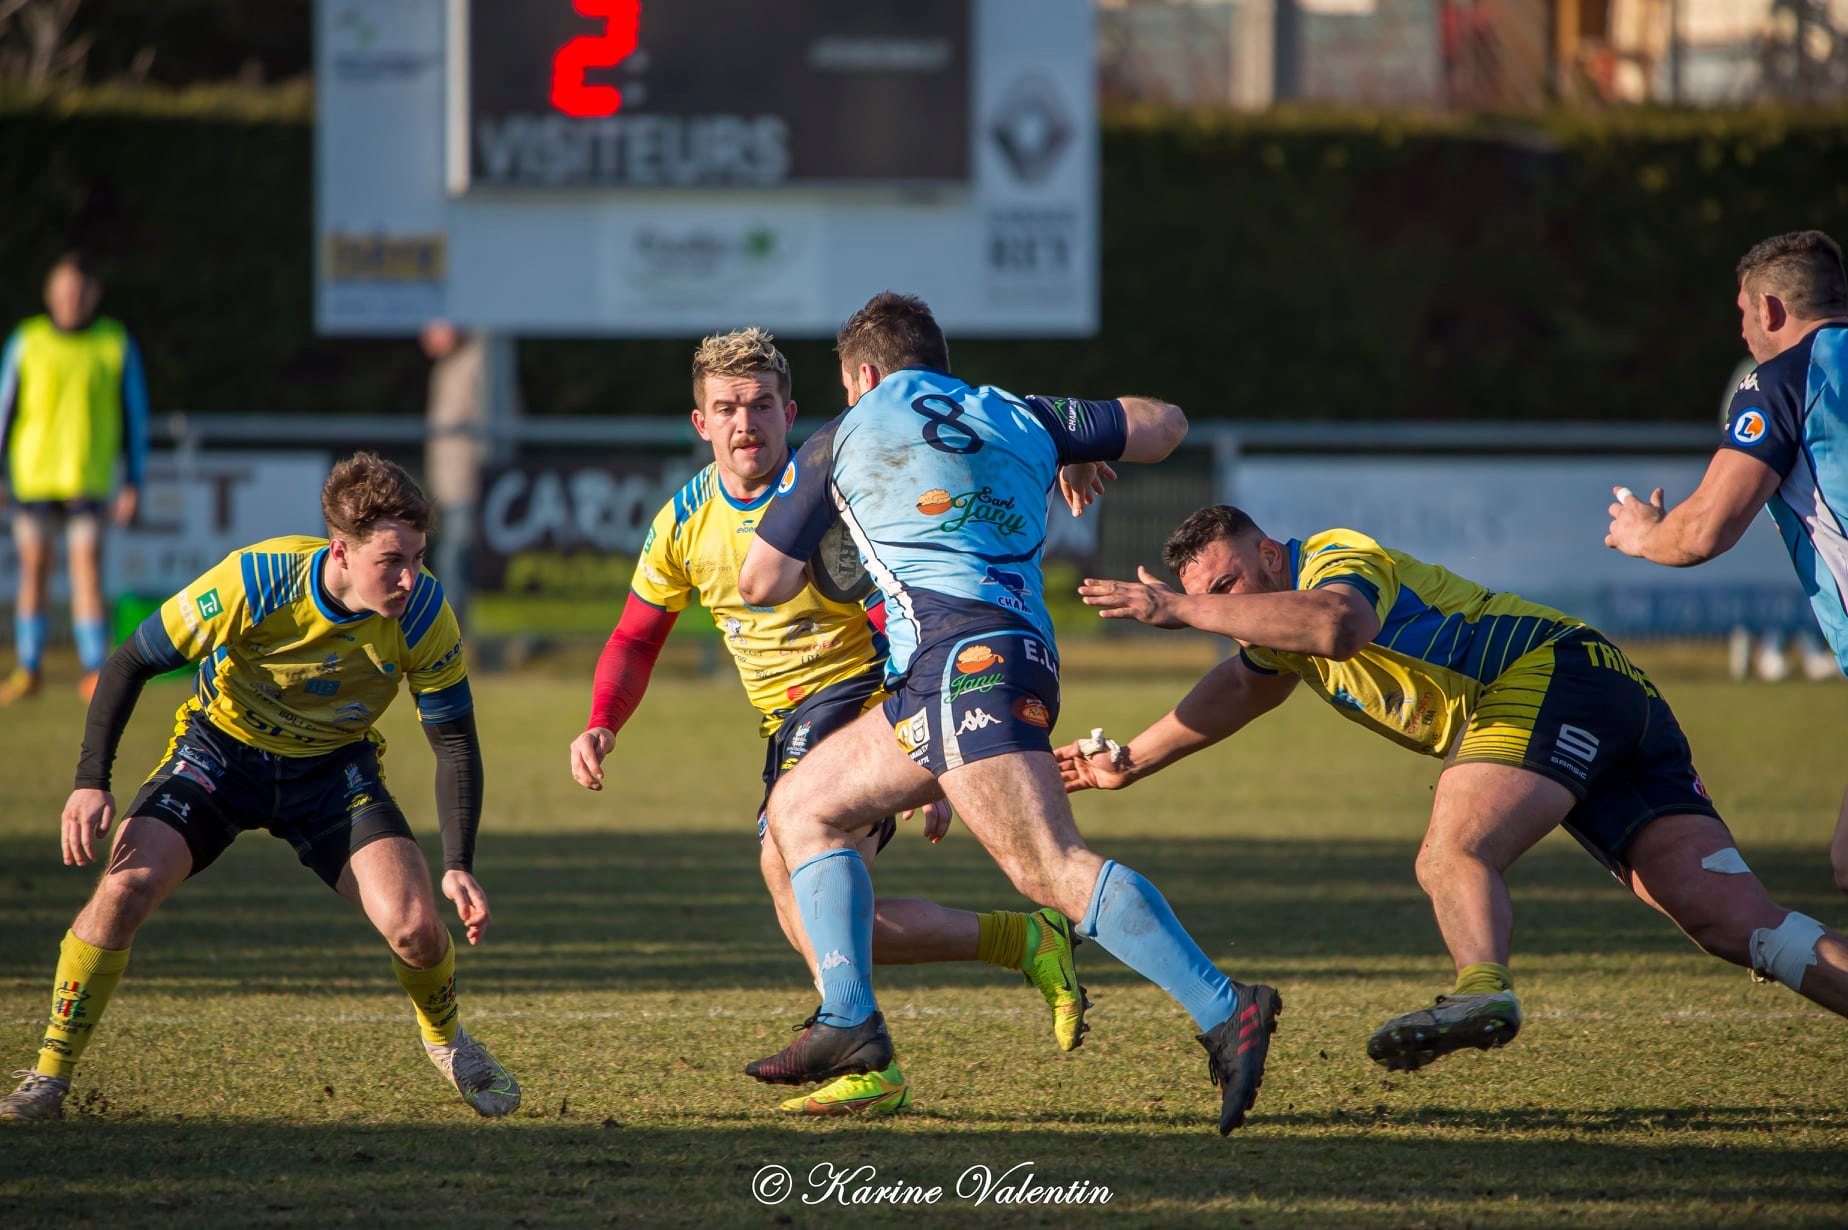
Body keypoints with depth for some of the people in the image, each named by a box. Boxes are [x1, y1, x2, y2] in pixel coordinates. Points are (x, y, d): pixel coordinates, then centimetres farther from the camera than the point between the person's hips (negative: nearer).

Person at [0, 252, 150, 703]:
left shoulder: (116, 344, 0)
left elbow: (134, 416, 5)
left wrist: (134, 484, 2)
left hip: (87, 477, -1)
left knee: (88, 568, -9)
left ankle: (94, 672, -8)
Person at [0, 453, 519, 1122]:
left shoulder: (424, 614, -23)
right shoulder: (252, 582, -30)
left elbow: (455, 740, -10)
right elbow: (131, 662, -16)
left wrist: (459, 866, -19)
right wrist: (91, 782, -24)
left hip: (335, 767, 1)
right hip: (220, 749, -1)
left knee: (416, 927, -18)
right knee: (125, 886, -25)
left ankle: (446, 1041, 18)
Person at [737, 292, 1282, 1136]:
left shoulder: (842, 439, 12)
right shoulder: (1017, 417, 23)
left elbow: (762, 582, 18)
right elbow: (1163, 424, 28)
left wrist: (813, 569, 42)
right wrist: (1081, 455, 47)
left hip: (958, 655, -8)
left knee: (1051, 869, -21)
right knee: (802, 805, 20)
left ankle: (1225, 1012, -34)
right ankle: (848, 1020, 10)